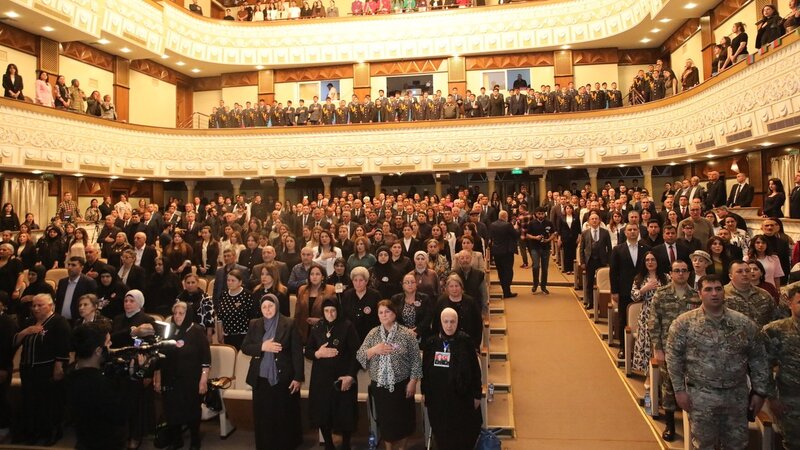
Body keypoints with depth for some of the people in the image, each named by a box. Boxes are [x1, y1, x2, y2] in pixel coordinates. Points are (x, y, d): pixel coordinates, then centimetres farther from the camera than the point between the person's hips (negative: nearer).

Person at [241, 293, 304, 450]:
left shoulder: (289, 324, -5)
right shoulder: (254, 324, 6)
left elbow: (297, 352, -6)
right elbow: (244, 347, 3)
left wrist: (298, 377, -10)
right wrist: (262, 346, -15)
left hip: (283, 378, -3)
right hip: (261, 379, 3)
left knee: (285, 416, 6)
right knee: (263, 417, 10)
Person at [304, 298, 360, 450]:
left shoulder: (347, 326, -7)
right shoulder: (317, 327, 5)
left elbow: (356, 352, -9)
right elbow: (307, 351, 9)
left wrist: (351, 375, -15)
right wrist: (317, 354, -12)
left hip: (343, 377, -3)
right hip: (321, 377, 3)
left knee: (344, 413, 3)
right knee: (322, 413, 7)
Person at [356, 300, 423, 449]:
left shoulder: (407, 334, -7)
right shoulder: (372, 333, 2)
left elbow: (416, 359, -5)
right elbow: (359, 356, -1)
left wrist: (412, 382, -9)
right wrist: (374, 350, -17)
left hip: (401, 385, -2)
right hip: (379, 385, 2)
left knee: (403, 418, 9)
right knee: (385, 419, 12)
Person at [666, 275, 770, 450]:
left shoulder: (744, 323, 1)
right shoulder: (684, 323, -7)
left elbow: (758, 360, 6)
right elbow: (674, 357, -5)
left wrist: (759, 391, 3)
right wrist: (680, 390, -8)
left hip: (737, 395, 3)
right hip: (701, 395, -2)